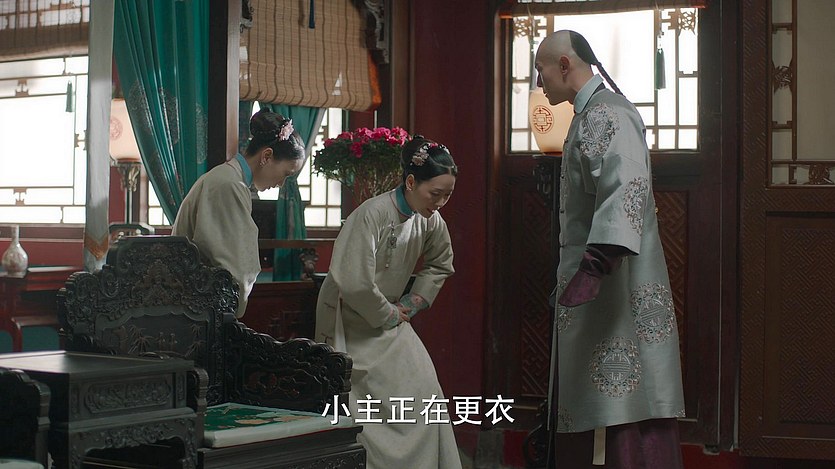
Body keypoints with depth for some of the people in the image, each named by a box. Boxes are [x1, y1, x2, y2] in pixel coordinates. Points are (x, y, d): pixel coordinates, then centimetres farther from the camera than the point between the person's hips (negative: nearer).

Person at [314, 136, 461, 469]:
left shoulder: (430, 221, -4)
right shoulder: (371, 215, -25)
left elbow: (440, 265, 16)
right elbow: (354, 283, -30)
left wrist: (415, 301, 4)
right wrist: (388, 314, -16)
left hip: (389, 318, 6)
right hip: (351, 323, -6)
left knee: (423, 392, -3)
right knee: (360, 409, -6)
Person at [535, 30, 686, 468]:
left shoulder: (609, 115, -14)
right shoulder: (589, 116, 18)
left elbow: (626, 190, -28)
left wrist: (597, 261, -38)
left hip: (618, 293, -10)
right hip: (595, 293, 10)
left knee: (623, 418, -9)